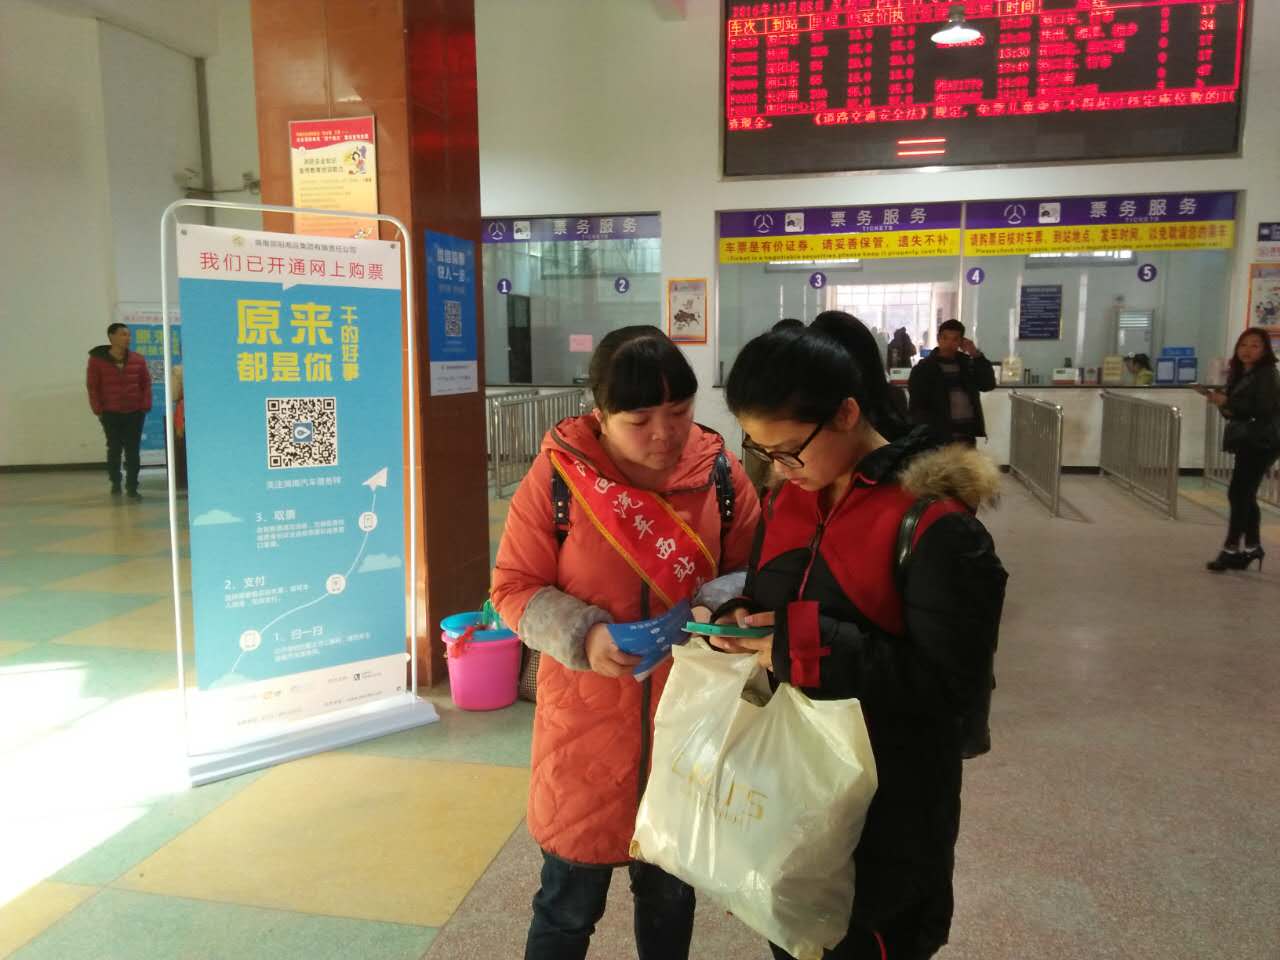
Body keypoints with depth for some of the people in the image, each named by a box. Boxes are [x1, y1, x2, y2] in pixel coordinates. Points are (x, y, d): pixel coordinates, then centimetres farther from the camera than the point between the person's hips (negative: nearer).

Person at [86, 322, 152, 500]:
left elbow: (146, 384, 6)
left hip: (135, 413, 1)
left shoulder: (138, 360, 2)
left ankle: (132, 487, 5)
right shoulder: (97, 359, -3)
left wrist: (145, 406, -2)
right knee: (114, 450, 9)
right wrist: (98, 410, -6)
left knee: (133, 451, 0)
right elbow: (92, 387, -2)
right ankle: (115, 483, 26)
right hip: (111, 414, -1)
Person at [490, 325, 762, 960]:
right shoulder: (558, 473, -13)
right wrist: (583, 636, -24)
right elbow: (514, 586, -8)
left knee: (671, 889, 23)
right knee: (570, 900, 12)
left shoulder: (719, 472, -6)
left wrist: (715, 608, -19)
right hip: (587, 717, -2)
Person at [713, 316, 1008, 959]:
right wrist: (740, 624, -9)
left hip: (885, 816, -6)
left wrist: (809, 645, -27)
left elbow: (956, 688, -22)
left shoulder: (935, 523, -21)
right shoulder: (789, 502, 2)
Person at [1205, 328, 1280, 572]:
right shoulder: (1239, 374, 15)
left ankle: (1231, 549, -6)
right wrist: (1219, 401, -2)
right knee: (1245, 495, 11)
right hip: (1246, 442, 9)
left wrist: (1227, 402, -22)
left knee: (1238, 494, -10)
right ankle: (1252, 547, 21)